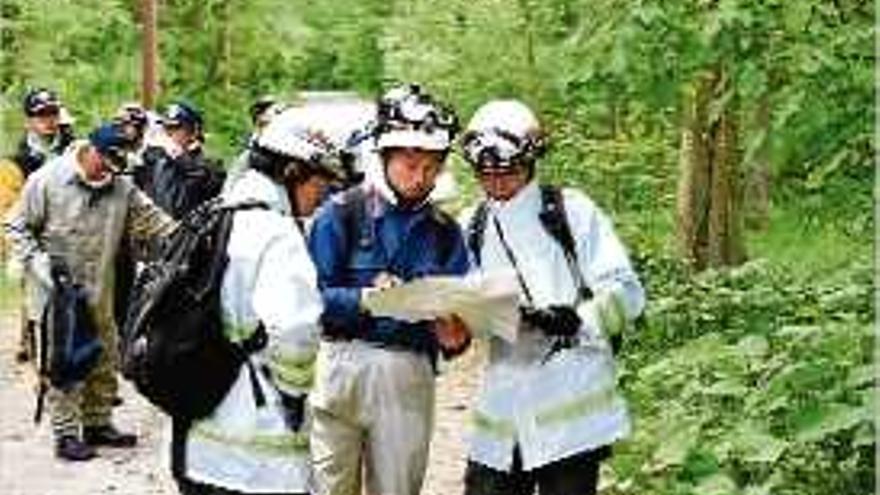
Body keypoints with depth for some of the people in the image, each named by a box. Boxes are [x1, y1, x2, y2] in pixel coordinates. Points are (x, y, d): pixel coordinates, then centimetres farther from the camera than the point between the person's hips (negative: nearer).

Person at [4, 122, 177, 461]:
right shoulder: (47, 181, -9)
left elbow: (152, 221, 4)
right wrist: (40, 265, -14)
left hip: (100, 294, 6)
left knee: (105, 361, 13)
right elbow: (18, 227, -4)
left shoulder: (122, 188, 4)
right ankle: (66, 434, 5)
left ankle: (98, 423, 27)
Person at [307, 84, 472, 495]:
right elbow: (312, 296, -6)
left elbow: (455, 322, 8)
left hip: (409, 380, 3)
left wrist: (454, 338, -13)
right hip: (338, 367, -3)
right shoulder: (343, 212, 0)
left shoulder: (445, 233, 9)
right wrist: (364, 299, -21)